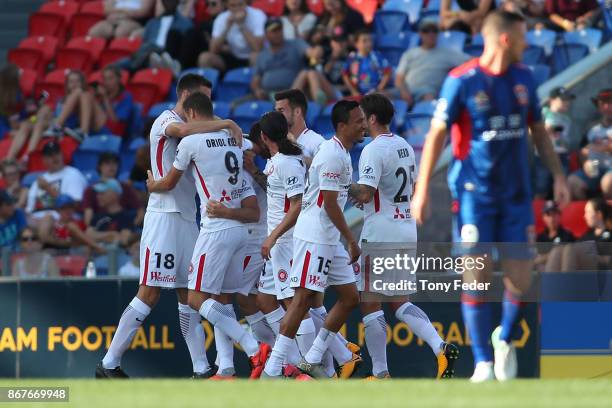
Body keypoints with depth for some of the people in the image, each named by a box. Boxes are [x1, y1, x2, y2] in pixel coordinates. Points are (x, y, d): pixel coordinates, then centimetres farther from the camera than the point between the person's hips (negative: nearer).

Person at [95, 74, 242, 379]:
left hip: (187, 219, 9)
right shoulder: (166, 121, -8)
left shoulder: (192, 130, 20)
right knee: (149, 294, -10)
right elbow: (185, 130, -32)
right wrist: (227, 124, -23)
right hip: (164, 215, -9)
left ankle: (202, 368, 9)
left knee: (188, 294, 8)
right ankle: (109, 364, -7)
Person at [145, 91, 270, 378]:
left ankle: (254, 349, -20)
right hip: (239, 230, 8)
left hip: (216, 231, -8)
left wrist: (152, 185, 31)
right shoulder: (233, 141, 15)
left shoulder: (191, 142, -6)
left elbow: (169, 183, 10)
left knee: (197, 298, -5)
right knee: (221, 300, 13)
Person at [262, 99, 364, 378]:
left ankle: (312, 360, 14)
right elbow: (330, 204, -19)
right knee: (304, 299, -11)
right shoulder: (332, 155, -16)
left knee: (350, 297, 9)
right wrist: (352, 241, -16)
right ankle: (272, 370, -11)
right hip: (314, 237, -10)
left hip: (330, 239, 10)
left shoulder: (342, 153, 15)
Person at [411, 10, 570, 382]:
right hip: (474, 194, -4)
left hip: (516, 194, 4)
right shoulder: (461, 81, -8)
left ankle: (505, 339, 25)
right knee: (477, 277, -5)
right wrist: (422, 190, -10)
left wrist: (558, 176, 10)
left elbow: (538, 131, 18)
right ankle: (483, 363, 3)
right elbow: (437, 134, -6)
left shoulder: (523, 78, 8)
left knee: (521, 278, -1)